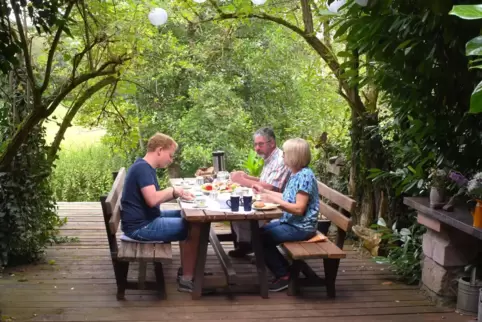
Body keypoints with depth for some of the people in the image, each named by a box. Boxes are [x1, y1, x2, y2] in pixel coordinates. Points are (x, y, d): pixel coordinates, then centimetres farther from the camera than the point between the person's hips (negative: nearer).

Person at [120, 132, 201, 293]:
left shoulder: (145, 167, 13)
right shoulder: (142, 168, -20)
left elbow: (154, 198, 16)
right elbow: (152, 199, -31)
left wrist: (177, 194, 1)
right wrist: (172, 190, -14)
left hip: (147, 219, 11)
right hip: (140, 226, -11)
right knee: (194, 228, -13)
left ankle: (187, 269, 19)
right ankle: (186, 279, -5)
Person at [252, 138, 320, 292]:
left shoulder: (305, 176, -22)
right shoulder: (296, 174, 7)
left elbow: (299, 209, -26)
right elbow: (288, 198, 14)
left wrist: (273, 200, -24)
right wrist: (264, 191, 17)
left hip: (301, 227, -10)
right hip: (291, 222, 10)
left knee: (260, 238, -12)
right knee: (260, 232, 12)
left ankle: (283, 275, 2)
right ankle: (285, 269, 17)